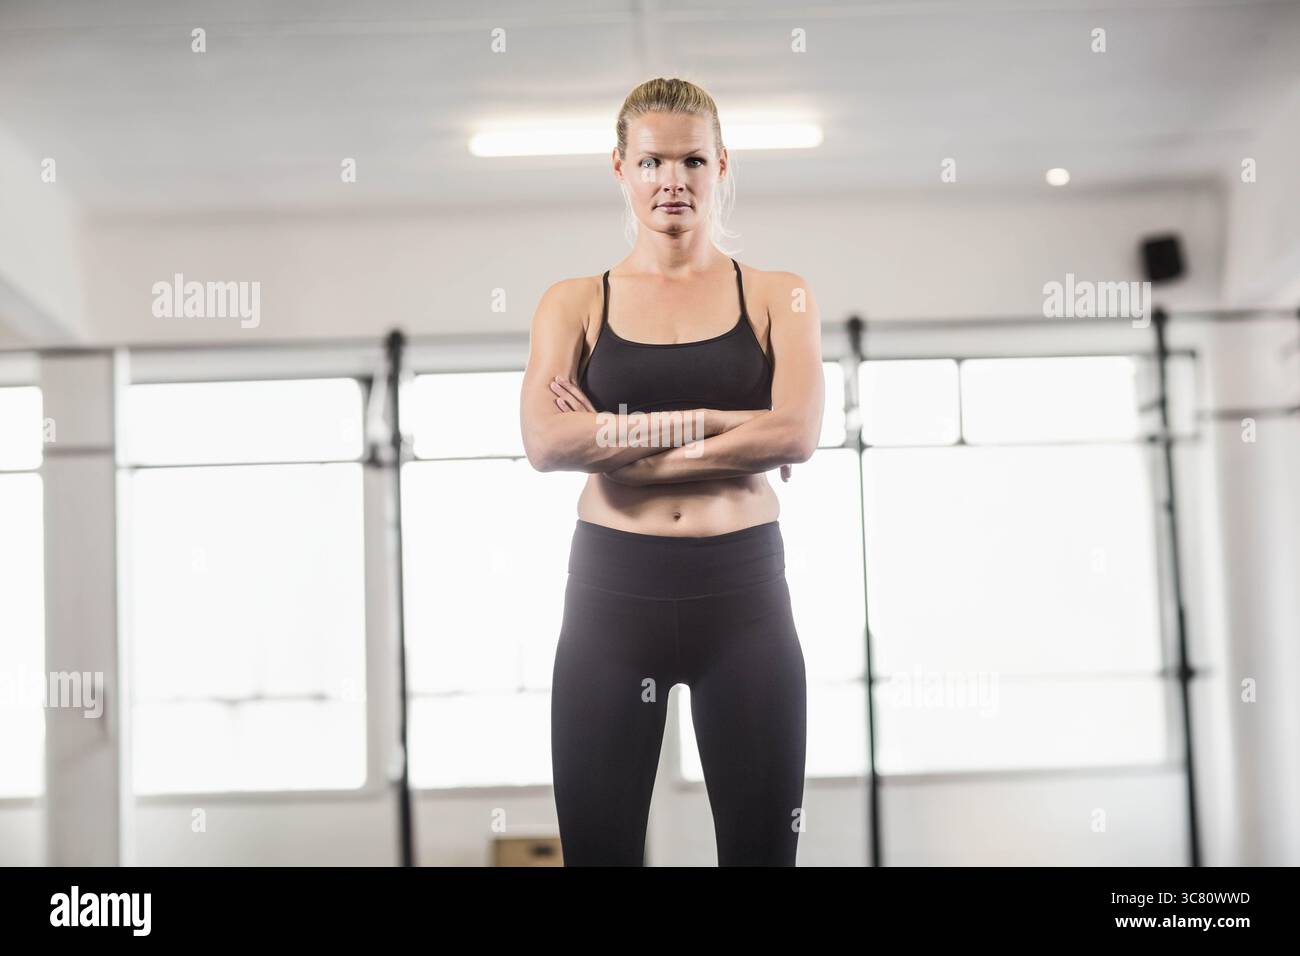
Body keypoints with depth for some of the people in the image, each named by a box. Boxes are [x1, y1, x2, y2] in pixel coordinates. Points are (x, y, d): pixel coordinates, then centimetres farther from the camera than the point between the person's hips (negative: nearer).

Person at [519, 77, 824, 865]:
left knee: (762, 844, 3)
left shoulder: (778, 297, 7)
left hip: (743, 592, 0)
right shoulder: (575, 303, 7)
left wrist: (619, 439, -11)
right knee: (598, 847, 5)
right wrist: (712, 424, -12)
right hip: (613, 592, 1)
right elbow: (545, 441, -9)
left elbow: (798, 432, -10)